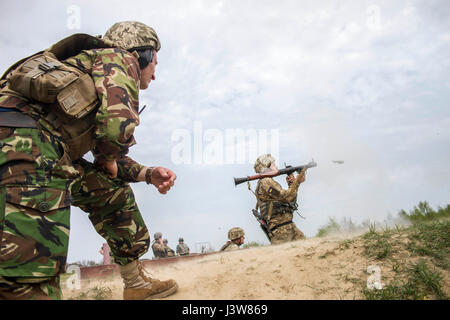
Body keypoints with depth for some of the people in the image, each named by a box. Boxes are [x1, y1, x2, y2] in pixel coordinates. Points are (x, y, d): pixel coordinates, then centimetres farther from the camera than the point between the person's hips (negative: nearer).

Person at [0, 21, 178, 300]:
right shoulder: (120, 58, 5)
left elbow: (108, 160, 33)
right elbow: (117, 126, -16)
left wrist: (148, 174, 19)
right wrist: (110, 158, 5)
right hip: (25, 141, -11)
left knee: (113, 192, 21)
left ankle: (136, 284, 29)